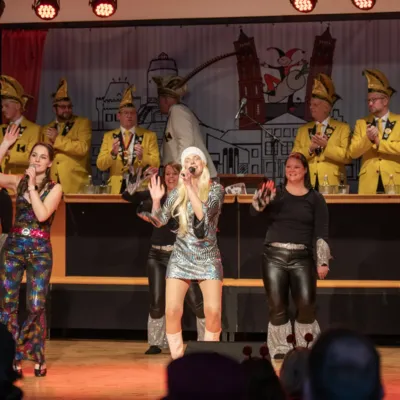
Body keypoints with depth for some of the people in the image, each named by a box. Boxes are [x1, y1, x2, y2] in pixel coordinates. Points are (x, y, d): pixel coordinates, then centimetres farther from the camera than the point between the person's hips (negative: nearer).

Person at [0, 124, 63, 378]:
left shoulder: (54, 188, -2)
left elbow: (42, 215, -17)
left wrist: (32, 186, -14)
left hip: (40, 250, -3)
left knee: (36, 306, -5)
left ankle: (38, 358, 9)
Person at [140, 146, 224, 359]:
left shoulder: (215, 189, -4)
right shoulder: (177, 192, 3)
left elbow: (205, 214, -20)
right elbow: (160, 221, 3)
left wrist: (190, 188, -24)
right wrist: (156, 200, -15)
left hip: (208, 258, -2)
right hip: (181, 257, 2)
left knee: (213, 311, -13)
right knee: (172, 311, -9)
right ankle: (177, 361, 2)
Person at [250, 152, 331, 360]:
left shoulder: (315, 198, 6)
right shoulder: (275, 194, 9)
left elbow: (321, 233, 1)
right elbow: (254, 211, -7)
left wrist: (323, 261, -8)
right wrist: (261, 198, -29)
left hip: (301, 257, -1)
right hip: (274, 256, 1)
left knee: (306, 306, -8)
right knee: (277, 307, 1)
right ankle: (280, 351, 8)